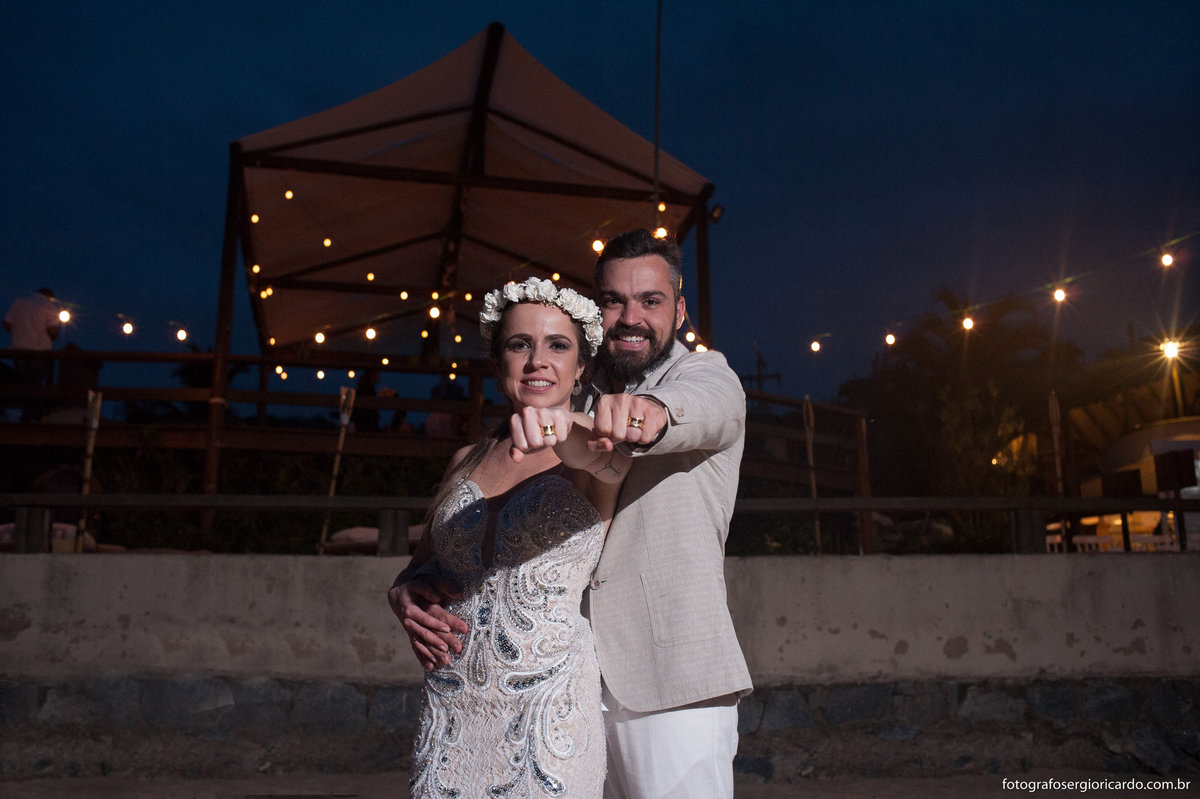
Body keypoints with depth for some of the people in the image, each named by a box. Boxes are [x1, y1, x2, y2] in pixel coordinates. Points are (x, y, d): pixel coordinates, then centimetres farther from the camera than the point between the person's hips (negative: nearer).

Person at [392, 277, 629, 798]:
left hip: (546, 712, -4)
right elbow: (418, 566, 21)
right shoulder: (467, 460, 12)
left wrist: (568, 433, -49)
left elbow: (607, 457, -28)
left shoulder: (590, 448, -2)